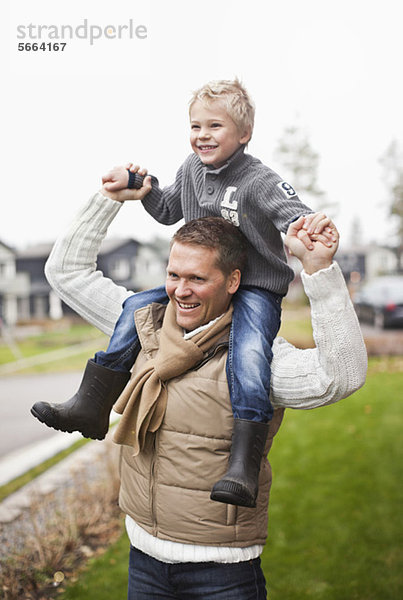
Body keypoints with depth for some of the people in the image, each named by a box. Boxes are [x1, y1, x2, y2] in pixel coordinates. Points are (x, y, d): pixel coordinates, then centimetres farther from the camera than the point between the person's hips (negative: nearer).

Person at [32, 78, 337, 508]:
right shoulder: (191, 170, 7)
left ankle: (244, 465, -32)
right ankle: (90, 407, 4)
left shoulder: (259, 181, -14)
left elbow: (292, 211, -29)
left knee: (248, 352, -33)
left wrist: (312, 224, -52)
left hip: (255, 290, -7)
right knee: (136, 308, -3)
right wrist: (135, 182, 14)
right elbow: (167, 211, 24)